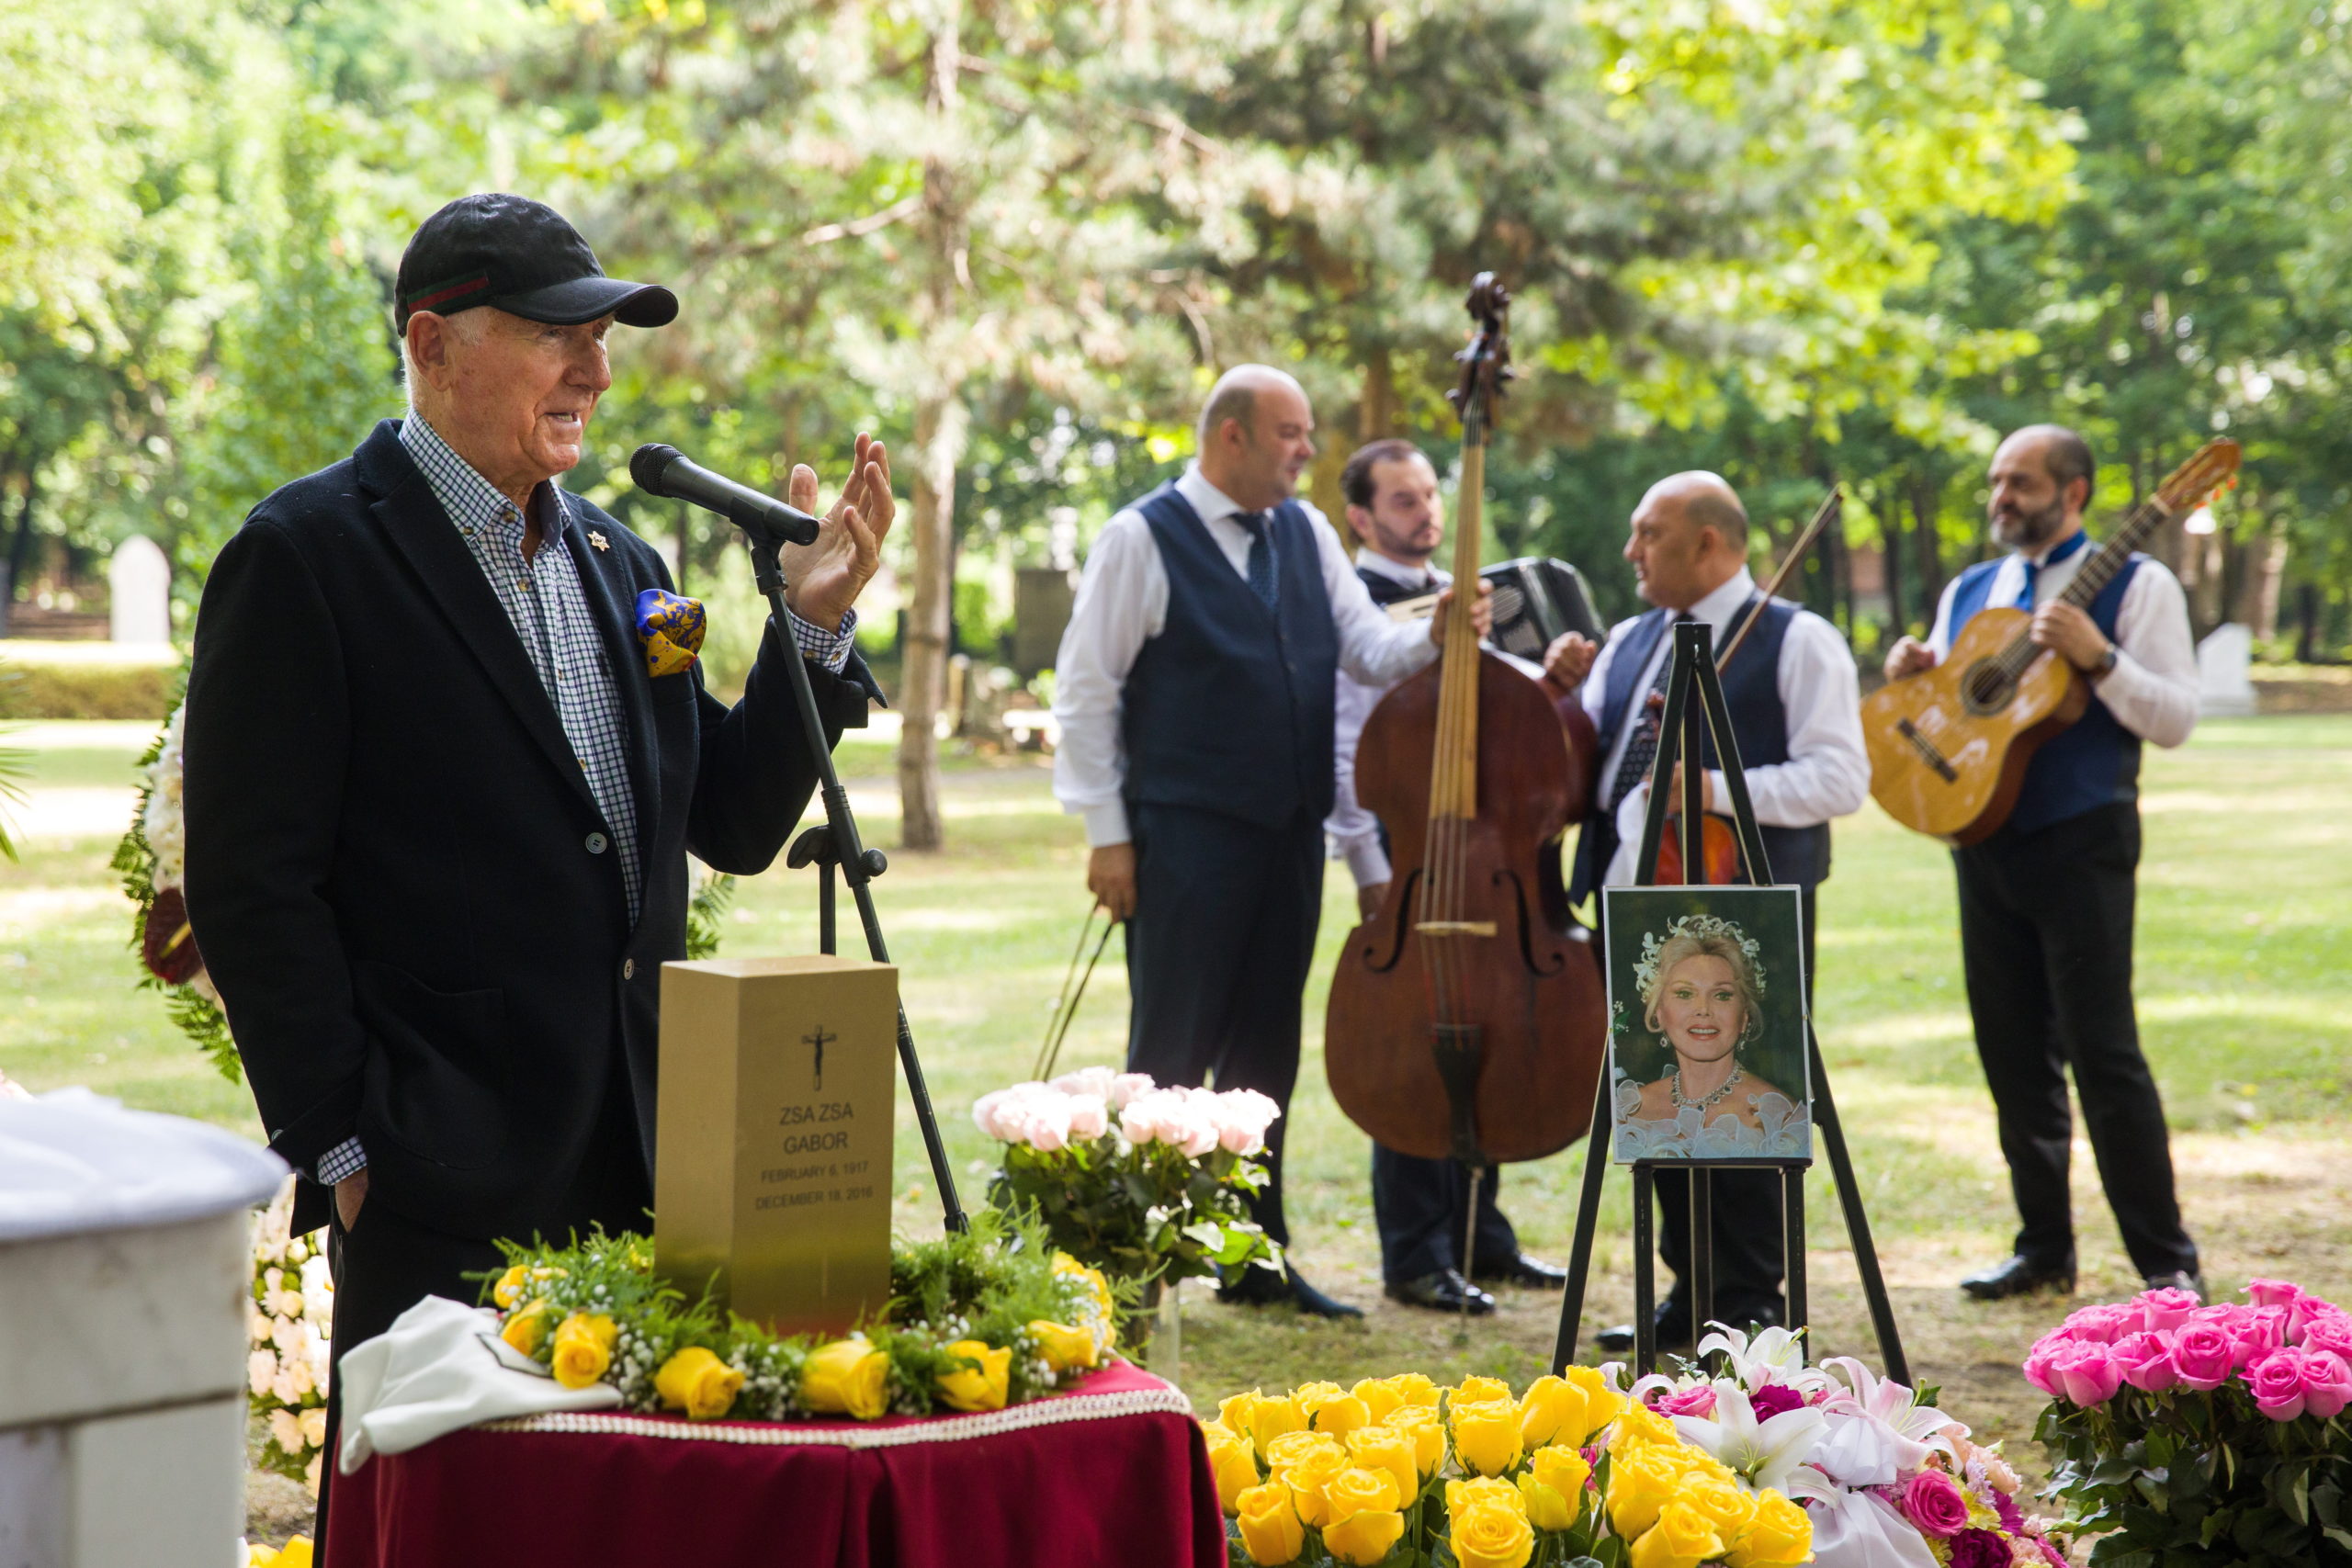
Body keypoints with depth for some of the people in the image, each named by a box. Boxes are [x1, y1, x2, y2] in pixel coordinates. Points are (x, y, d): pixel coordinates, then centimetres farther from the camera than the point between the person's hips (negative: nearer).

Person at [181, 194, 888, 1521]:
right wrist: (341, 1147, -12)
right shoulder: (306, 558, -7)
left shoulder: (619, 563, 15)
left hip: (634, 1179, 7)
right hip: (435, 1197, -7)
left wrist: (814, 628, 2)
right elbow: (251, 885, -10)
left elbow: (734, 828, 15)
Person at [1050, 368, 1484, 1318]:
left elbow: (1369, 648, 9)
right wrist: (1107, 833, -10)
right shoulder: (1144, 538, -6)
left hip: (1289, 834, 6)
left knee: (1265, 1052, 13)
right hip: (1187, 838, -6)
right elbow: (1085, 691, -6)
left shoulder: (1306, 534, 12)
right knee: (1173, 1055, -4)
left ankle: (1257, 1258, 22)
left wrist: (1432, 639, -14)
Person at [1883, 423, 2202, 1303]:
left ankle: (2168, 1265, -4)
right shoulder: (1968, 592, 15)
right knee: (2013, 1056, 8)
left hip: (2081, 844, -6)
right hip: (1984, 841, 6)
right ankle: (2045, 1248, 18)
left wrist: (2097, 657, -23)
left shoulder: (2134, 586, -2)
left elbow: (2175, 720, -10)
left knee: (2103, 1052, -9)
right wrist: (1911, 677, 0)